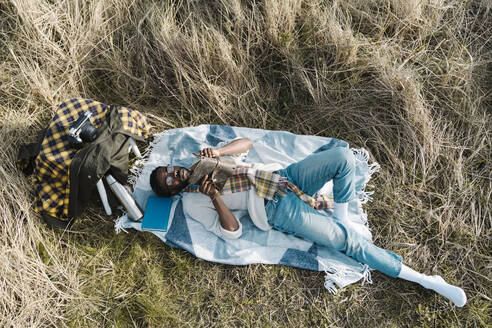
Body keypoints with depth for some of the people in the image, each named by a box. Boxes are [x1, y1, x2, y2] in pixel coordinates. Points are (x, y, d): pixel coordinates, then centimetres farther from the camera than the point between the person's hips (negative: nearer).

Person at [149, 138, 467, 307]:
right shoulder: (192, 202, 0)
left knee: (343, 156, -17)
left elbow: (247, 143, 8)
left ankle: (341, 218, 3)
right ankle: (423, 278, -4)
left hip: (283, 177, 6)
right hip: (277, 210, -6)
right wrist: (215, 197, -19)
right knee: (348, 240, -16)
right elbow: (232, 231, -9)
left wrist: (217, 152, -10)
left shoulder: (201, 160, 16)